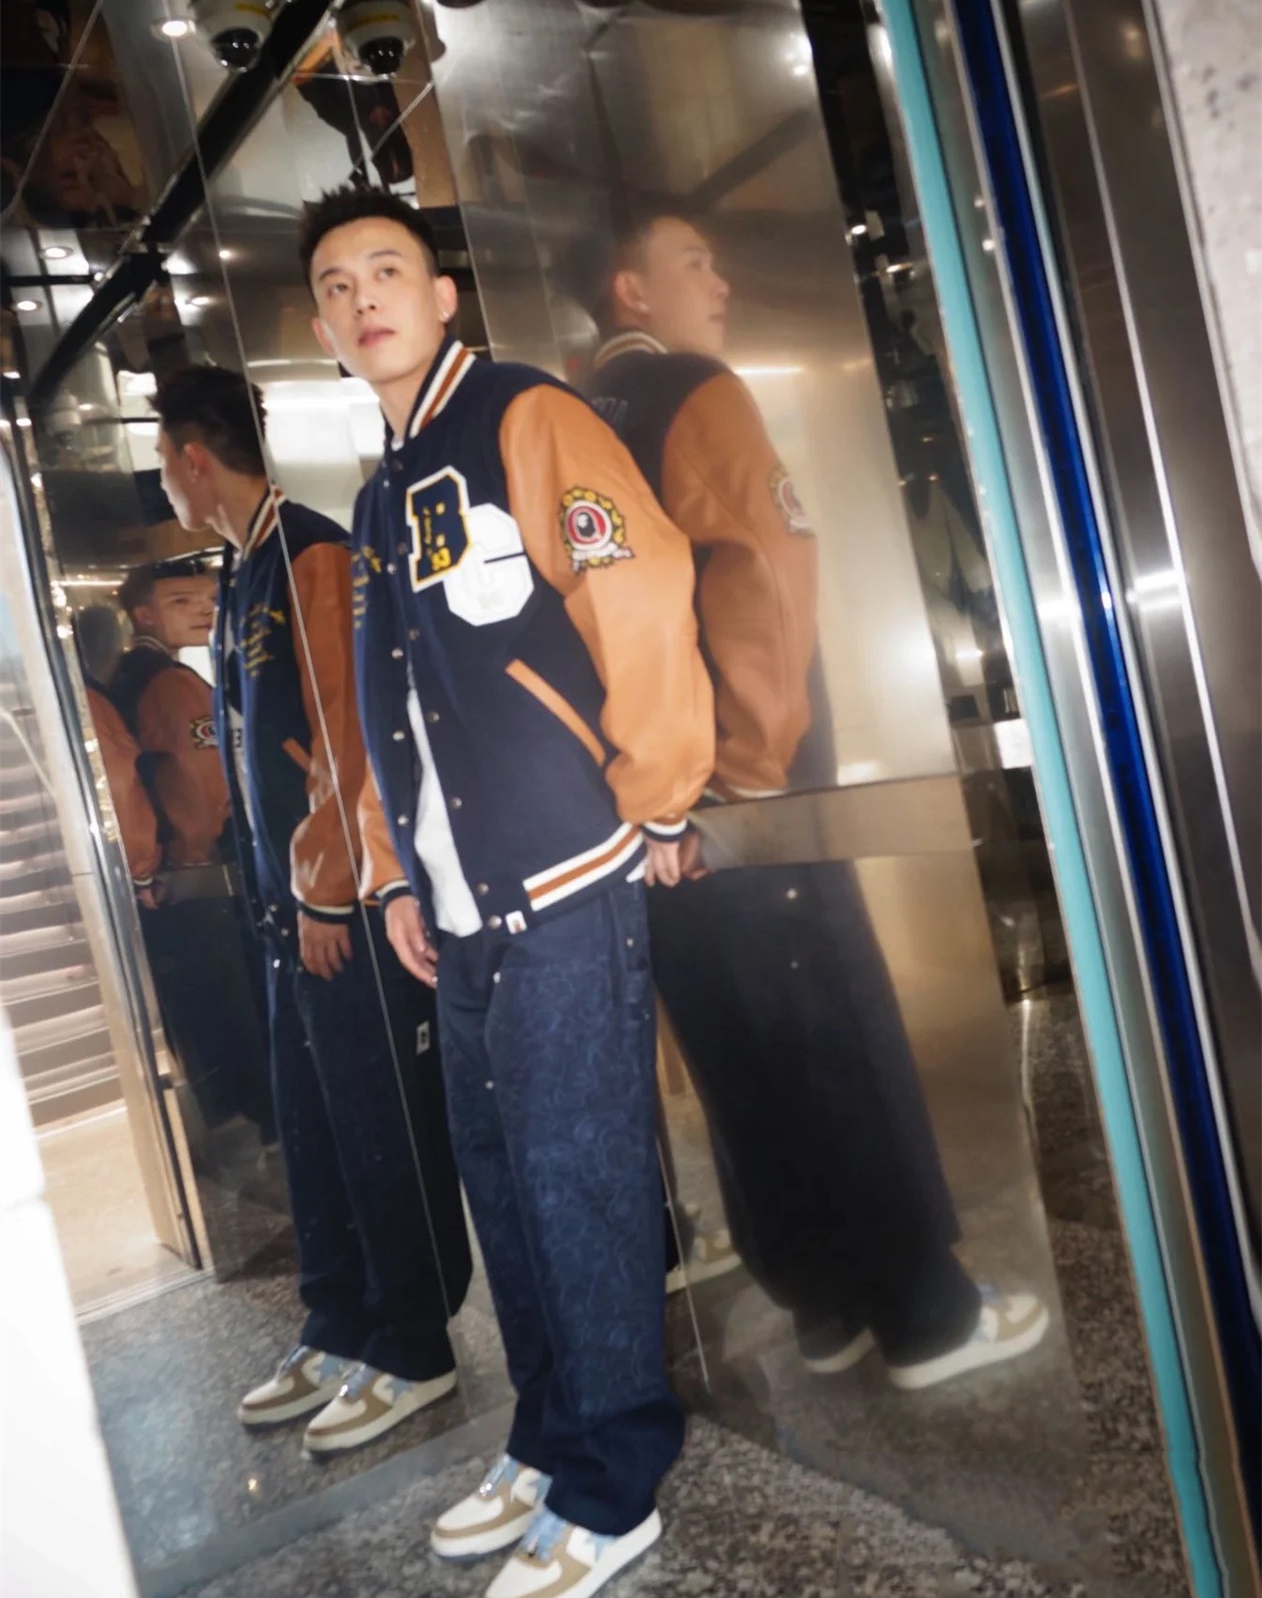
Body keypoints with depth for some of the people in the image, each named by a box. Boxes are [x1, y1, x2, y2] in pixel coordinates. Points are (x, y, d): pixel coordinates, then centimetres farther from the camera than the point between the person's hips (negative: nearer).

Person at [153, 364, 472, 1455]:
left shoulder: (309, 551, -9)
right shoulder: (239, 575, 17)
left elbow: (341, 723, -15)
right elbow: (259, 738, 16)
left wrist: (329, 881, -16)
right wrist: (285, 889, 12)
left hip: (346, 889, -9)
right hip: (290, 891, 9)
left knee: (379, 1126, 0)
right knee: (315, 1125, 14)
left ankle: (411, 1353, 13)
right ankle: (340, 1333, 27)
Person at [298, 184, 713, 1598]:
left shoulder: (527, 420, -3)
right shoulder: (380, 501, 21)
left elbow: (644, 591, -14)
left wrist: (651, 801, -12)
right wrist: (396, 875, 17)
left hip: (564, 883, -8)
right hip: (464, 901, 8)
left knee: (577, 1171, -1)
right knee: (500, 1168, 14)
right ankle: (549, 1442, 31)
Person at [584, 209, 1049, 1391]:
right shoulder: (697, 392, -5)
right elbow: (760, 561, -19)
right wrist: (760, 754, -13)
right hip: (731, 787, -8)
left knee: (740, 1056, 12)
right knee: (842, 1041, 1)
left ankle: (826, 1306, 23)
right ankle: (925, 1315, 12)